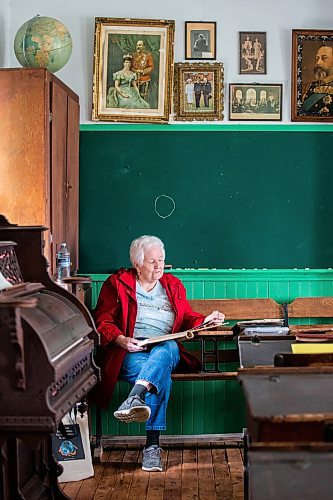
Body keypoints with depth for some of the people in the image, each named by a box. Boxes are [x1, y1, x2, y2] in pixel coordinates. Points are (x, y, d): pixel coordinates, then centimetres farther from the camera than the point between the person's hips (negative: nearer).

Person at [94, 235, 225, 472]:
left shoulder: (173, 285, 26)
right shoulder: (118, 283, 13)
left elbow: (188, 318, 28)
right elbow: (102, 321, 5)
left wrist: (206, 320, 5)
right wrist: (122, 340, -14)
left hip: (167, 349, 3)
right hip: (132, 353, -2)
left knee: (168, 348, -39)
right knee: (162, 375, -38)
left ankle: (136, 397, -60)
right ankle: (152, 445, -47)